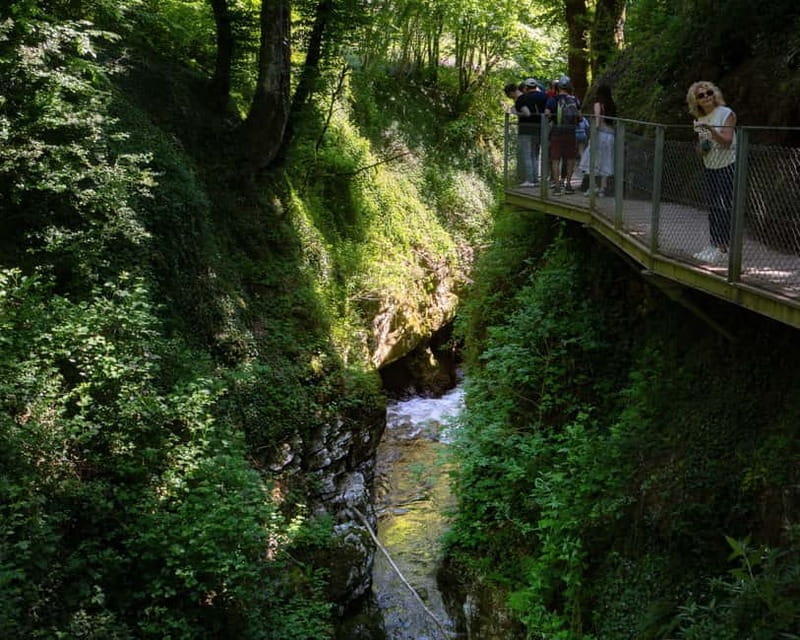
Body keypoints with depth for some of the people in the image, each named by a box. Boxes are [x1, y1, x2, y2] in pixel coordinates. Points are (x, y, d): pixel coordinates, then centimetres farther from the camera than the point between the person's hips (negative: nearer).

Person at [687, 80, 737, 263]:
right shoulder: (698, 120, 8)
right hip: (709, 168, 6)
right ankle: (714, 245, 13)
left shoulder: (726, 113, -9)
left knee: (727, 208, -7)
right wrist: (701, 147, -7)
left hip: (728, 166, -6)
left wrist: (710, 129, -32)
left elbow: (726, 141, -20)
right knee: (712, 208, 7)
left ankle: (722, 248, -5)